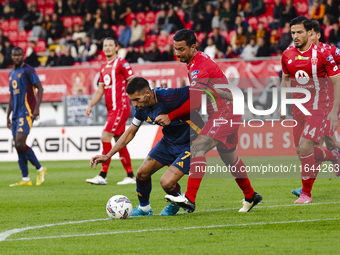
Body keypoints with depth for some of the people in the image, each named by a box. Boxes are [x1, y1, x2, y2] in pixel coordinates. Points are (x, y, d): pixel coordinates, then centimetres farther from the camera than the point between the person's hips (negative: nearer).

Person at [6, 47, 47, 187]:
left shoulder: (28, 70, -4)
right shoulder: (11, 74, 20)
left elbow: (40, 88, -9)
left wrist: (37, 107, -18)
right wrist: (8, 116, 22)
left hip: (26, 112, -8)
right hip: (16, 114, 8)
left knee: (20, 144, -17)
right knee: (18, 146, 3)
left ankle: (40, 169, -2)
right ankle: (25, 179, 5)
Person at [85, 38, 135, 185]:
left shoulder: (121, 63, -7)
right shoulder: (103, 67, 17)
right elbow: (100, 90, 21)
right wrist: (90, 105, 10)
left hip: (120, 107, -9)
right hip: (111, 109, 9)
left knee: (105, 137, -15)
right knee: (119, 142, 9)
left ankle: (103, 176, -15)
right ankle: (130, 176, 15)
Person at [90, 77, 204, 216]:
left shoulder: (168, 97, -32)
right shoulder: (142, 107, -7)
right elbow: (130, 132, 6)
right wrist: (108, 155, 4)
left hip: (188, 145, -7)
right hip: (168, 141, 7)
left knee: (166, 183, -18)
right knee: (142, 173, 1)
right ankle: (144, 208, 28)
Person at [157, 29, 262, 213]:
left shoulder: (200, 67, -21)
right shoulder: (195, 62, 10)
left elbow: (194, 102, -26)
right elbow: (194, 97, 22)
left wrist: (170, 117, -24)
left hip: (224, 114, -11)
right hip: (228, 113, 11)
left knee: (197, 149, -23)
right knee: (229, 158, 22)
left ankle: (190, 199, -32)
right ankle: (250, 196, 38)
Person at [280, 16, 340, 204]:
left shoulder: (321, 54, -12)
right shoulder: (287, 55, 2)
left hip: (317, 107, -6)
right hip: (298, 107, 6)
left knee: (305, 147, -18)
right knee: (301, 151, 7)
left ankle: (306, 193, -4)